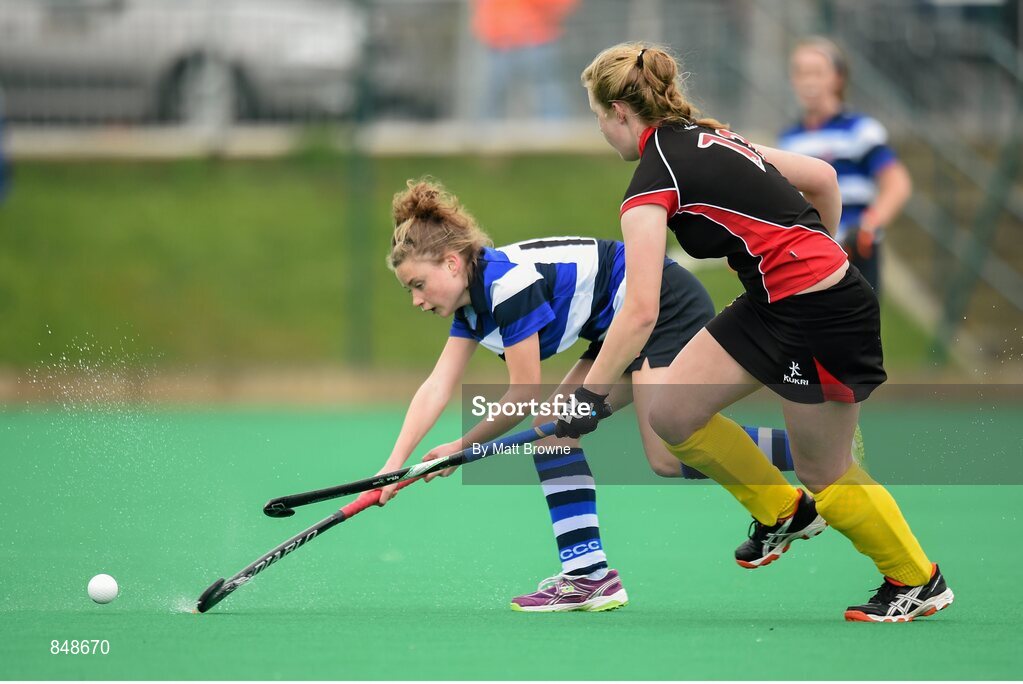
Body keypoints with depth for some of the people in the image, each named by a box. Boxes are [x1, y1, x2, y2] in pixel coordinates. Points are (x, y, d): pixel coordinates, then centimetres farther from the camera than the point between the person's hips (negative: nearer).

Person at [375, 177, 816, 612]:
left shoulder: (508, 282, -22)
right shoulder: (473, 300, 8)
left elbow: (523, 395, -17)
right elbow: (436, 388, 4)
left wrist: (463, 447, -5)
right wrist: (395, 465, -5)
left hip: (668, 308, -11)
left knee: (669, 459, -22)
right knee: (552, 428, 2)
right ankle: (588, 575, -1)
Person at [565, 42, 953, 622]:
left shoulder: (652, 179, -15)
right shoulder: (708, 137, 10)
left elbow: (641, 312, -23)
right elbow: (822, 177, 16)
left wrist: (590, 396, -18)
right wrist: (815, 257, 24)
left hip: (824, 318, -9)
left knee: (824, 473, 8)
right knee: (671, 413, 7)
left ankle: (919, 581, 25)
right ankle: (779, 511, 25)